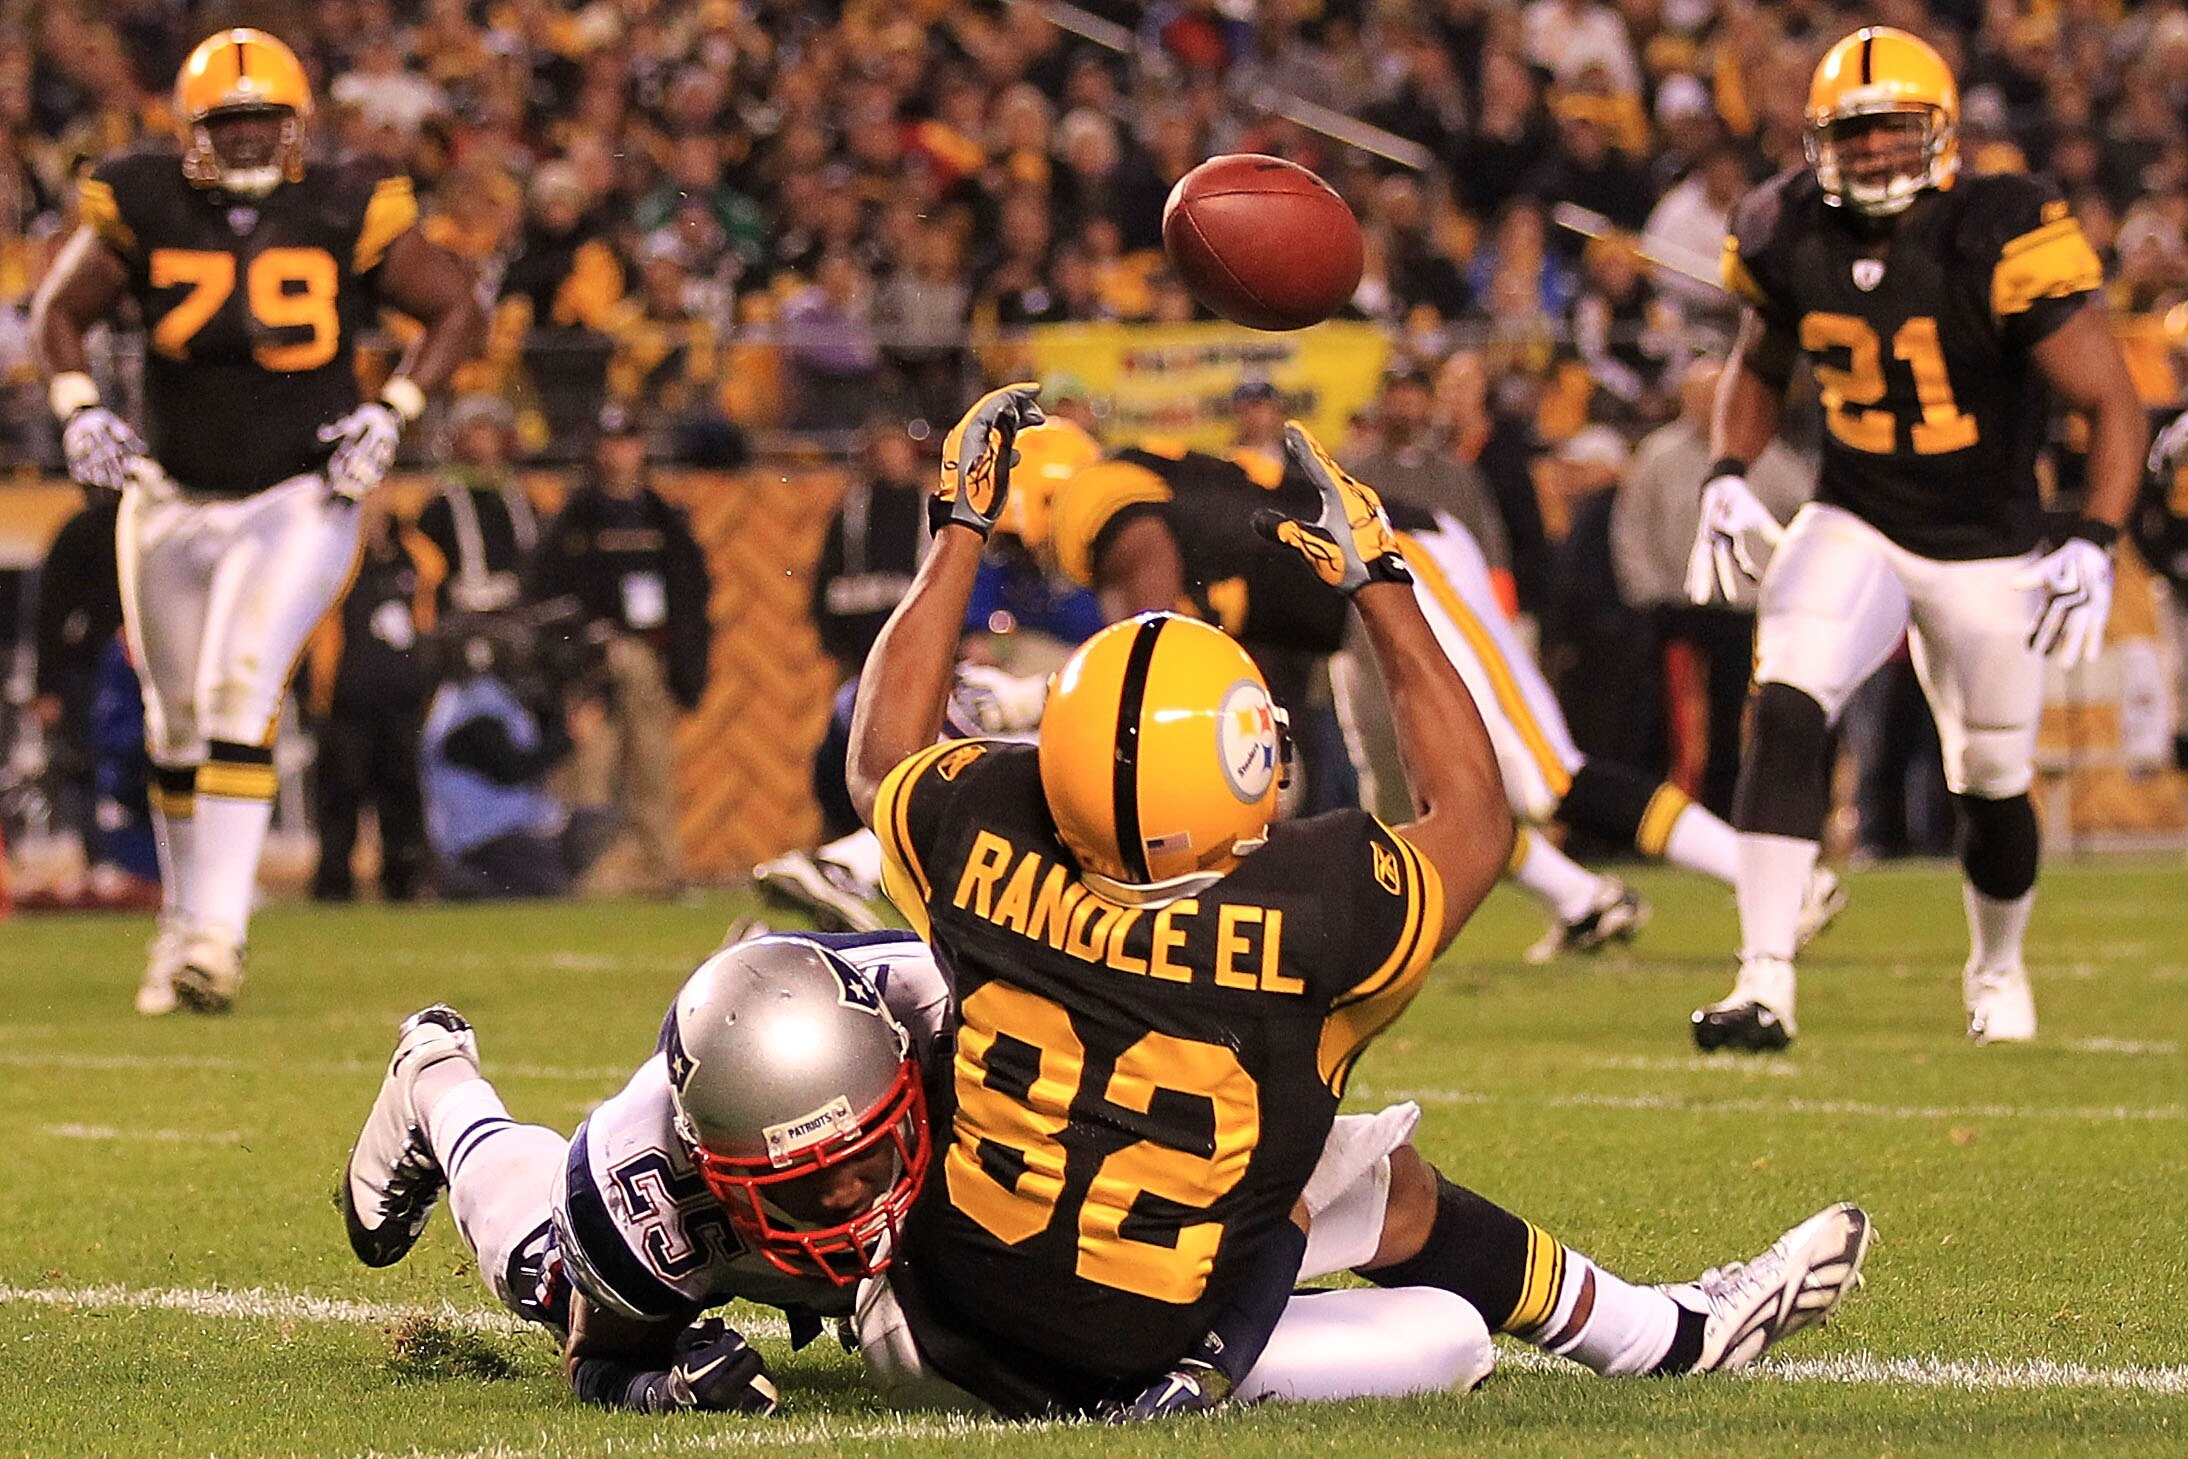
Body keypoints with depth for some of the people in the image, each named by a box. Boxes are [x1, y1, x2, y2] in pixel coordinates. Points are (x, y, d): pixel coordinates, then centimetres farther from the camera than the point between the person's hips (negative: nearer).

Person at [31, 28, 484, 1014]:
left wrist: (393, 413, -8)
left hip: (300, 499, -3)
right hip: (175, 504, 3)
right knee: (177, 726, 12)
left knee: (243, 692, -21)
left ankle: (216, 930, -23)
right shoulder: (144, 212, -5)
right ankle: (183, 923, 30)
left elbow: (457, 311, 4)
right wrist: (78, 408, -6)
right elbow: (62, 312, 11)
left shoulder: (346, 214, -8)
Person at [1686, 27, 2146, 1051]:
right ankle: (1765, 985, -24)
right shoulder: (1794, 240, -7)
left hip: (1986, 551, -2)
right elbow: (1758, 367, 16)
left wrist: (2093, 543, -28)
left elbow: (2112, 404, -17)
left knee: (1992, 784, 9)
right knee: (1785, 710, -22)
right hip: (1855, 529, 2)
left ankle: (1997, 968, 41)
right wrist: (1727, 478, -1)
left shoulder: (2000, 240, -21)